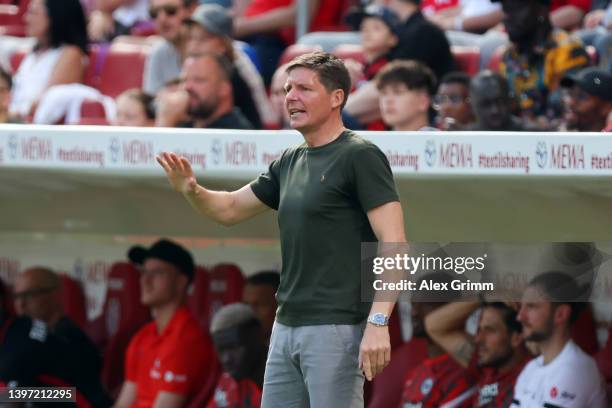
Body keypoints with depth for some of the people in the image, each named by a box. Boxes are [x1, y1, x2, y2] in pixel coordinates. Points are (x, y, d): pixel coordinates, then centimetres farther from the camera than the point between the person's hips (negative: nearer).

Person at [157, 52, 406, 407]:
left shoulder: (360, 156, -9)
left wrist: (378, 322, -24)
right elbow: (231, 209, 26)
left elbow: (394, 245, -15)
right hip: (287, 327, 9)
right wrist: (192, 191, 3)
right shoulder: (290, 163, 16)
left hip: (336, 329, -8)